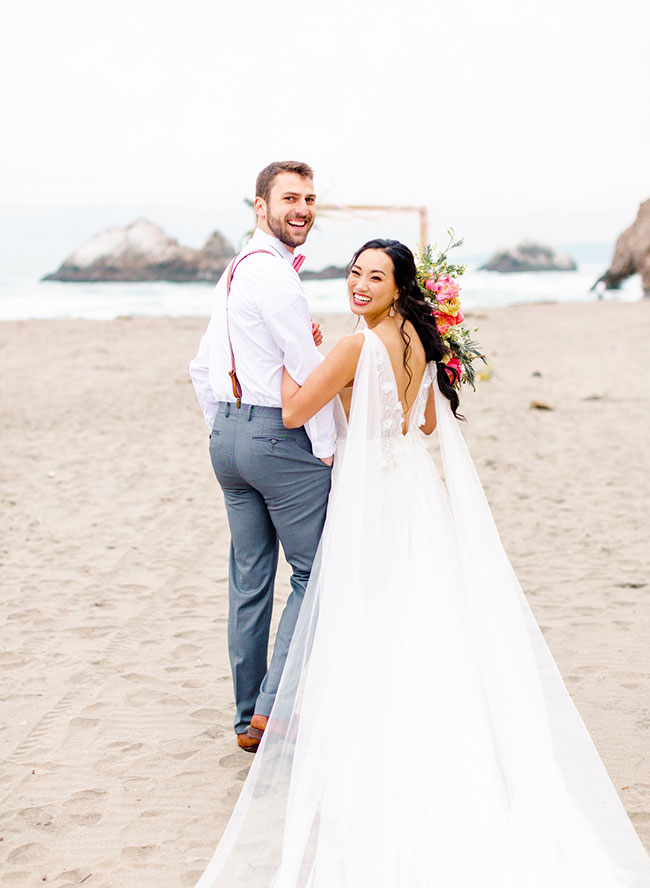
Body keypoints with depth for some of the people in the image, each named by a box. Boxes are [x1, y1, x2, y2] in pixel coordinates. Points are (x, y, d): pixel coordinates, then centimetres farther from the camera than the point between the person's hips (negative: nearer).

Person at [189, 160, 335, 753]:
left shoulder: (233, 272, 16)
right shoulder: (273, 271, -14)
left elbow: (203, 368, 21)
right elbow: (308, 368, -17)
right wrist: (327, 450, -10)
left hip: (230, 435, 9)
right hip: (282, 436, -9)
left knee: (250, 580, 12)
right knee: (315, 572, 1)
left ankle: (249, 720, 19)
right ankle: (274, 706, -2)